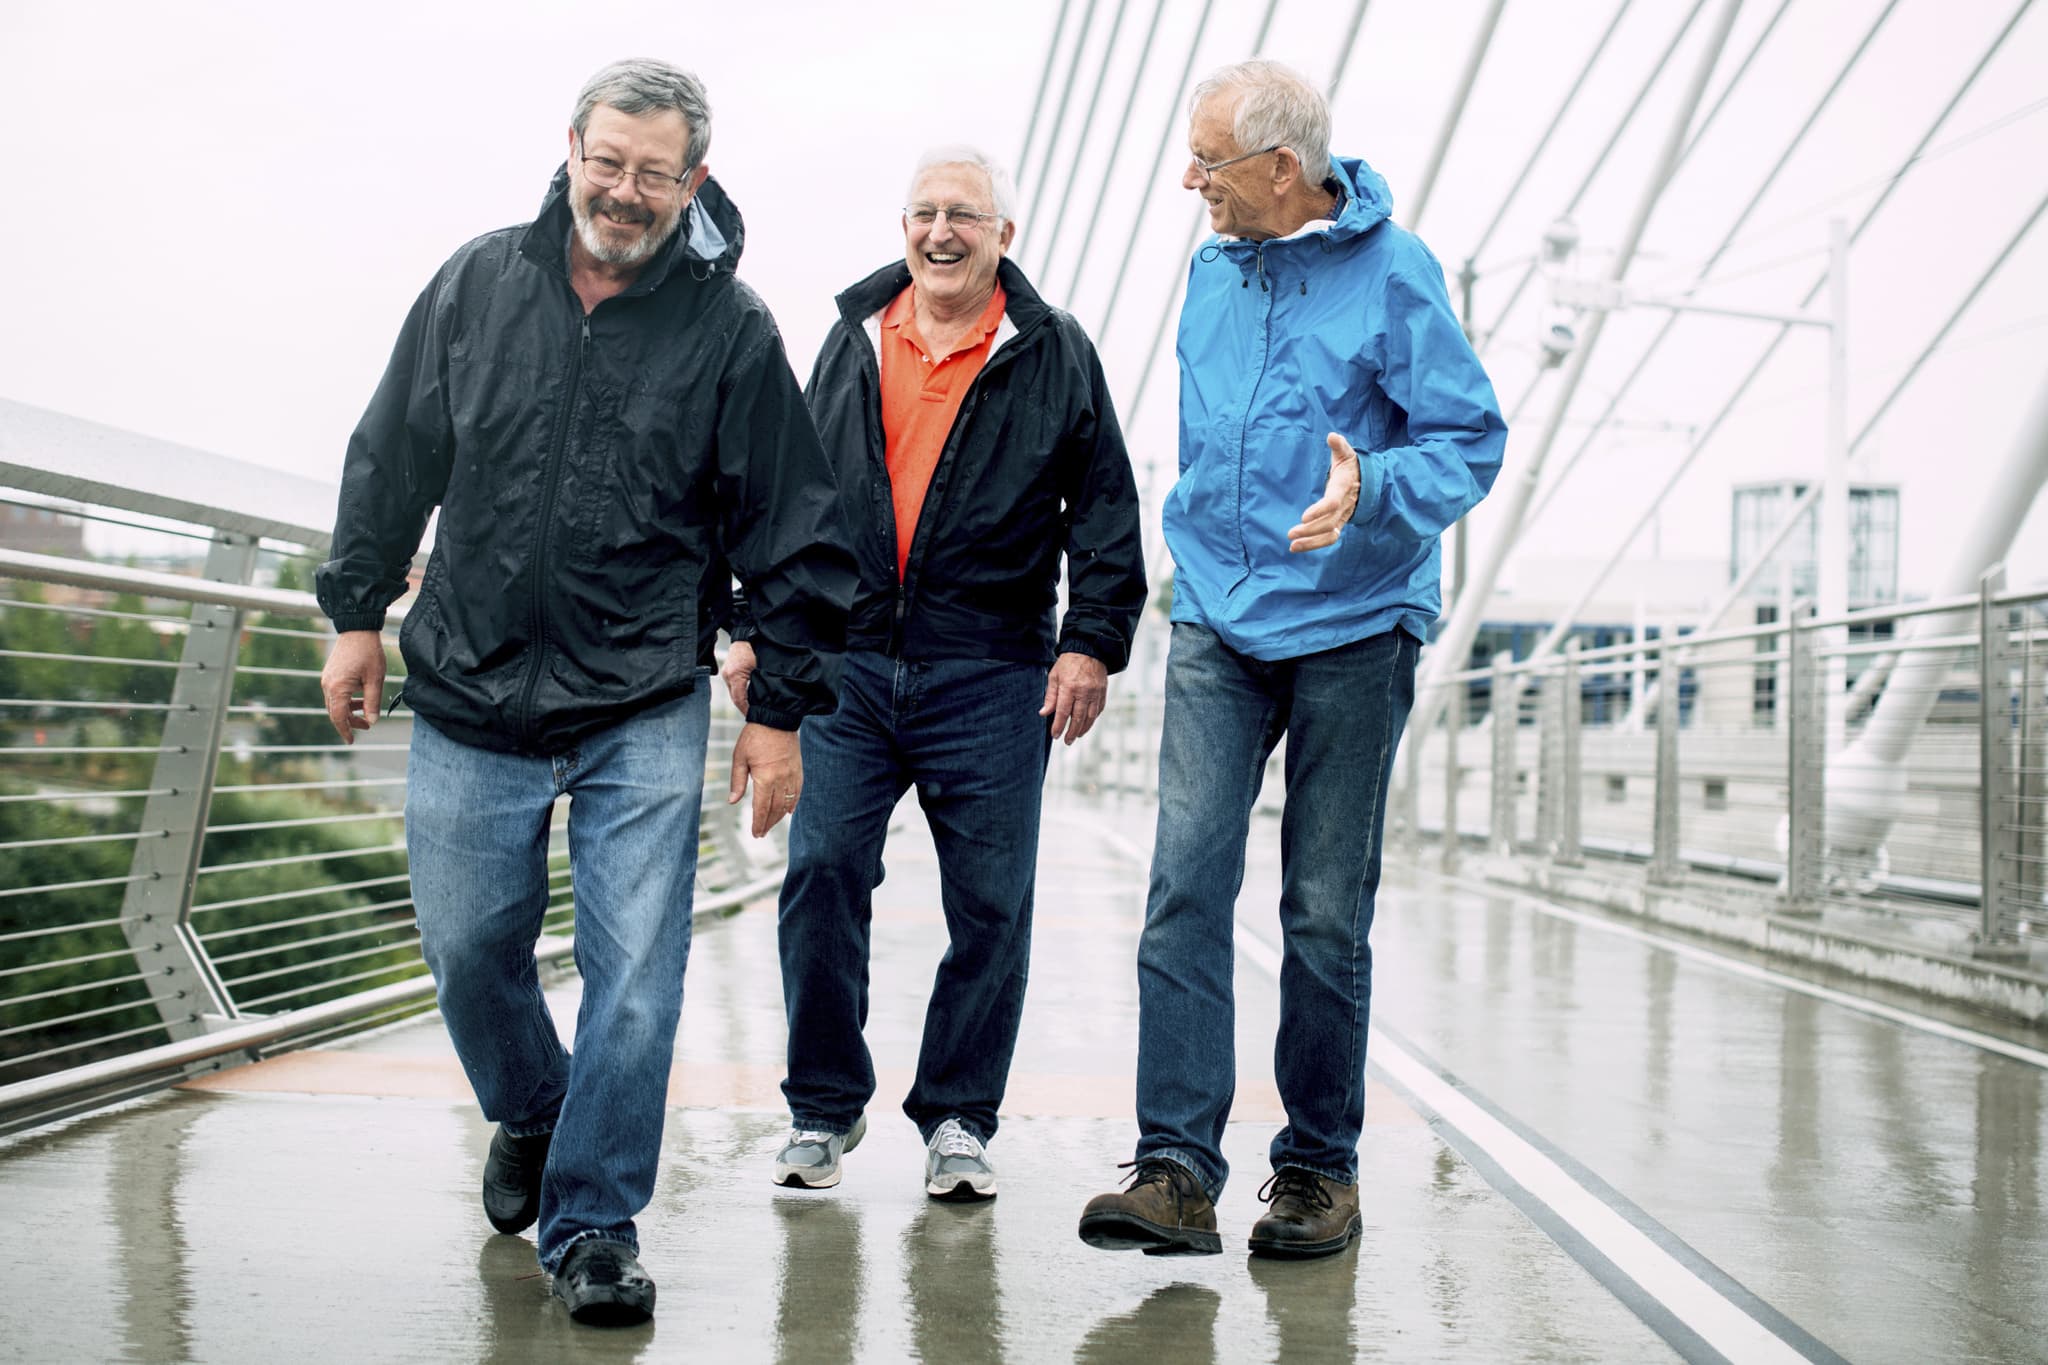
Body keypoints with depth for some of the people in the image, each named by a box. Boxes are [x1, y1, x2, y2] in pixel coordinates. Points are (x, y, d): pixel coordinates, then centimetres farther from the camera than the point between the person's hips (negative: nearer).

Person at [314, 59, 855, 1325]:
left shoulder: (732, 327, -5)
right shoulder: (480, 283, 1)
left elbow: (794, 532, 0)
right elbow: (393, 455, 13)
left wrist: (783, 708, 0)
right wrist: (358, 612, 14)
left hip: (645, 712, -2)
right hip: (470, 700, 3)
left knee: (635, 973, -5)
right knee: (469, 949, 11)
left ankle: (594, 1226, 9)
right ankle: (530, 1116, 41)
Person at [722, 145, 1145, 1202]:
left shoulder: (1054, 354, 5)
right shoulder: (852, 340, 13)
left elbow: (1104, 508, 4)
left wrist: (1093, 640, -5)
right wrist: (756, 627, 13)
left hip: (990, 676, -2)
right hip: (846, 660, 2)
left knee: (990, 903, 1)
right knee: (821, 875, -3)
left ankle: (957, 1117, 16)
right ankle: (824, 1106, 14)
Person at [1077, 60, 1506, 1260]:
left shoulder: (1393, 271, -6)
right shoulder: (1214, 272, 13)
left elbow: (1472, 442, -8)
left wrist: (1372, 489, -26)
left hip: (1352, 629, -4)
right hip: (1218, 624, 4)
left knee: (1328, 912, 2)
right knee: (1186, 885, -10)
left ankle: (1321, 1168, 16)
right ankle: (1178, 1170, -10)